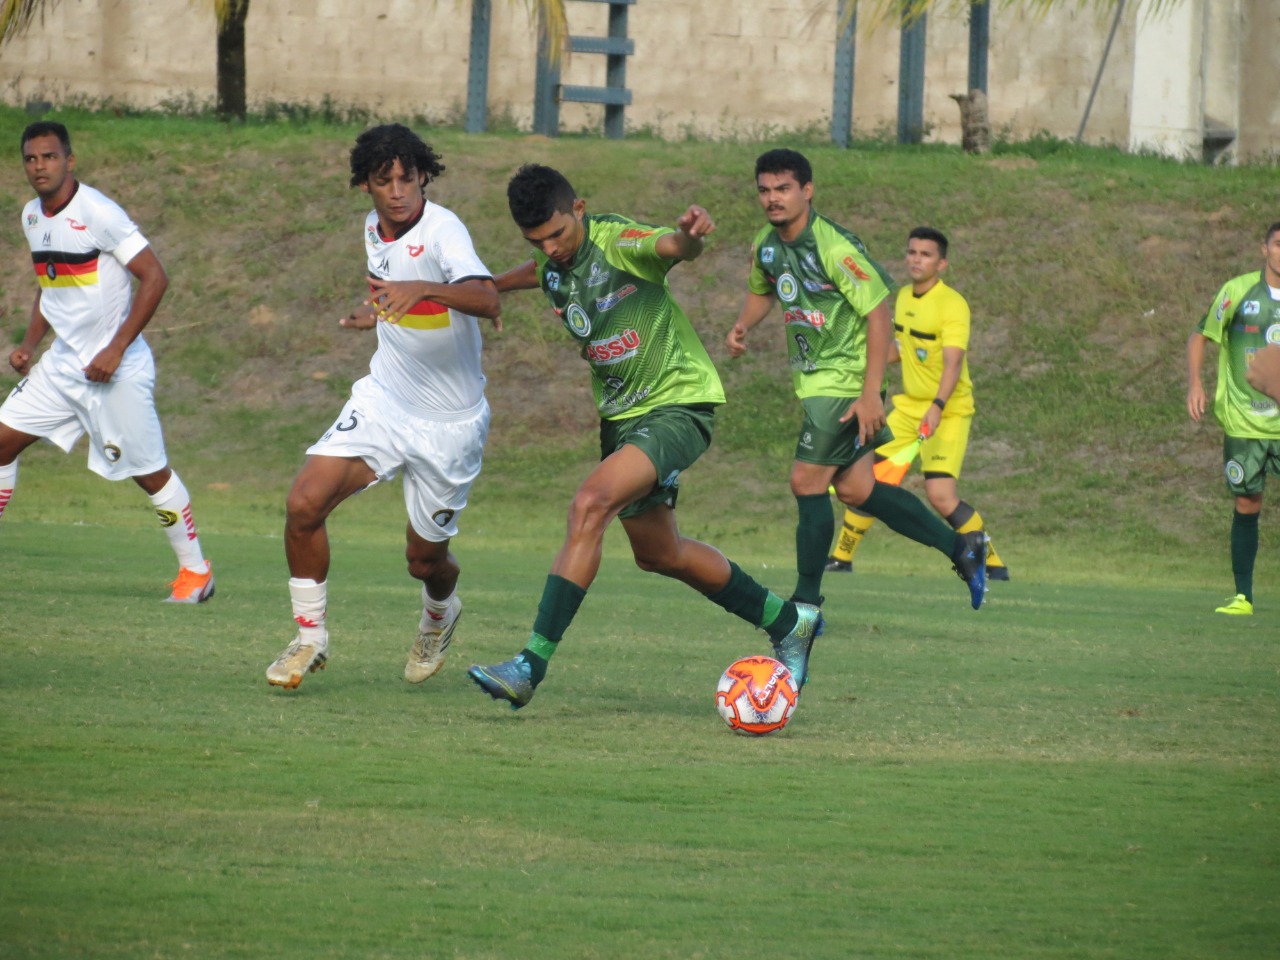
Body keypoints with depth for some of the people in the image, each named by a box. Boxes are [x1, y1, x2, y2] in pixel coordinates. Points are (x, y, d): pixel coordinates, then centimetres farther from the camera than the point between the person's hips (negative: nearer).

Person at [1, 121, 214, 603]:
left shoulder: (98, 213, -18)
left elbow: (155, 277, -18)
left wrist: (115, 350, -20)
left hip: (117, 370, -8)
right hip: (62, 363, 8)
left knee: (150, 472, -1)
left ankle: (195, 570, 14)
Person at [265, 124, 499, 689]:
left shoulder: (442, 230, -21)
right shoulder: (374, 230, 3)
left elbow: (487, 300, -41)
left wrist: (424, 290, -55)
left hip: (449, 424, -5)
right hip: (383, 401, 5)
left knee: (426, 559, 5)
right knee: (304, 503, -15)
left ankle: (440, 615, 43)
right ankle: (310, 638, 2)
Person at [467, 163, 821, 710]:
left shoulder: (617, 241, -21)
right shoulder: (553, 265, 1)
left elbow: (673, 248, -43)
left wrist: (689, 234, -66)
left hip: (678, 403, -9)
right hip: (622, 414, 9)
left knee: (590, 505, -28)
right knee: (657, 553, 18)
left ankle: (532, 666, -29)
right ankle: (788, 623, 39)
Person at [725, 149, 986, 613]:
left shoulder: (834, 247, -22)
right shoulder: (766, 245, 3)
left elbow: (879, 313, -21)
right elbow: (762, 290, 24)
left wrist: (871, 394, -25)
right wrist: (741, 327, 2)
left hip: (844, 380, -9)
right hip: (813, 378, 9)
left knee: (806, 482, -10)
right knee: (854, 489, 12)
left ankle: (806, 605, 0)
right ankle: (961, 547, 24)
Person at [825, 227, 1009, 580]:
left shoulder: (952, 305, -18)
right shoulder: (903, 297, 7)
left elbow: (953, 362, -30)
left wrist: (937, 408, -43)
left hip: (948, 411, -7)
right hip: (909, 405, 7)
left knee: (941, 495, -19)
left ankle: (992, 563, -6)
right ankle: (842, 557, 20)